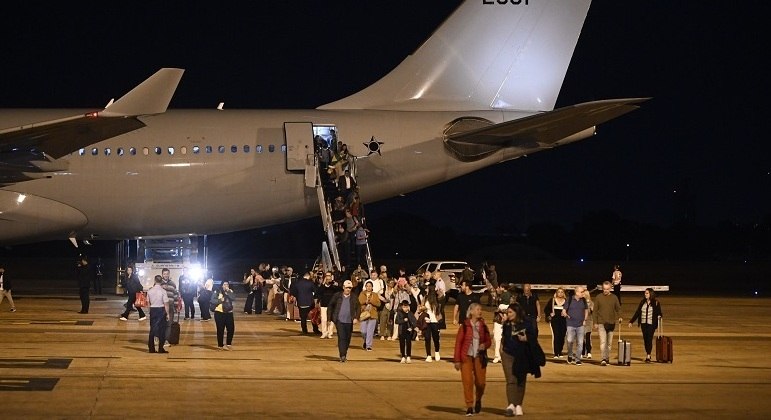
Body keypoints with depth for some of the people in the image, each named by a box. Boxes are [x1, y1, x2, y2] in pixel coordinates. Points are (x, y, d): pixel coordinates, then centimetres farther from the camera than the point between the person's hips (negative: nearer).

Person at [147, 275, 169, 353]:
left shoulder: (150, 291, -2)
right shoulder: (163, 291, -13)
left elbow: (148, 302, 7)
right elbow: (166, 303, -12)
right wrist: (167, 314, -5)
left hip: (152, 309, 3)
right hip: (161, 310, -3)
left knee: (152, 328, 10)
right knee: (161, 329, 5)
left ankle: (151, 348, 10)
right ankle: (161, 348, 4)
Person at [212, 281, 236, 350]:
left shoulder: (230, 292, 6)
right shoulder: (217, 292, -4)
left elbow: (233, 299, -11)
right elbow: (212, 300, -12)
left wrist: (228, 292, -16)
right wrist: (220, 300, -21)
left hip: (229, 313, 4)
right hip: (219, 313, -4)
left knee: (231, 329, 2)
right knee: (220, 330, 0)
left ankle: (228, 344, 17)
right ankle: (220, 345, 10)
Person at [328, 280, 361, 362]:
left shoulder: (354, 298, 6)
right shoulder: (337, 296, 2)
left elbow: (358, 308, 9)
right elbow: (330, 306, 9)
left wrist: (356, 318, -5)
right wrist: (330, 318, 5)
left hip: (349, 321, 2)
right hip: (339, 321, -2)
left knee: (347, 339, 8)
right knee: (341, 338, -12)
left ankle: (344, 354, 24)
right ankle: (342, 356, -18)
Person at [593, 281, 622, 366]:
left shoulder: (614, 298, 6)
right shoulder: (598, 298, 1)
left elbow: (618, 309, 13)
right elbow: (595, 311, 3)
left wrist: (619, 317, -6)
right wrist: (595, 322, -2)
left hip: (611, 323, 3)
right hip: (601, 323, -3)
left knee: (609, 342, 9)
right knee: (603, 341, -14)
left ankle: (607, 358, 19)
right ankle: (603, 359, -19)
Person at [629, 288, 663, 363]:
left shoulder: (656, 303, -2)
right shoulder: (642, 302, 8)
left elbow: (659, 313, 1)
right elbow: (637, 313, 11)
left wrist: (659, 317, -22)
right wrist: (631, 321, 9)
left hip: (651, 324, -4)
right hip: (643, 323, 4)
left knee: (649, 339, -9)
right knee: (645, 339, 6)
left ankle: (648, 356, -11)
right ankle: (647, 354, 17)